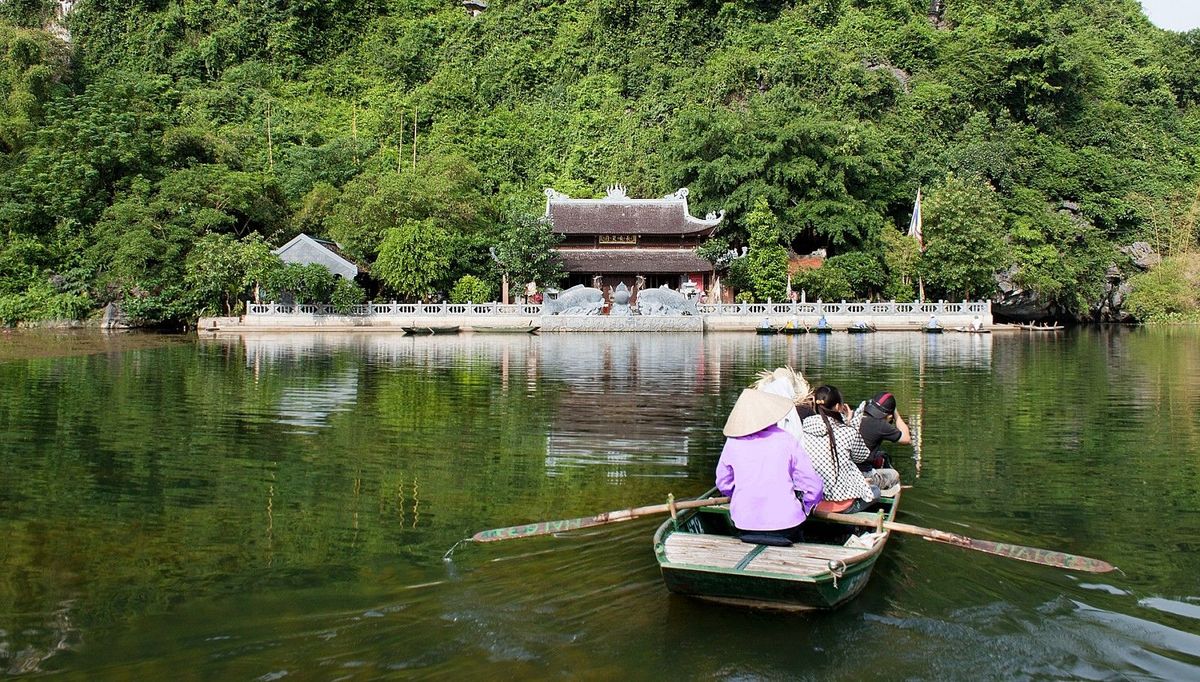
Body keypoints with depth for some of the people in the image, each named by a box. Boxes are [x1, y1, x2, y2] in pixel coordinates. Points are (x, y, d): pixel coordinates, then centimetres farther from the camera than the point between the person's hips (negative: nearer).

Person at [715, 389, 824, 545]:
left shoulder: (733, 442, -3)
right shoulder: (786, 441, -8)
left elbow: (723, 484, 8)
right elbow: (812, 484, -6)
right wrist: (807, 507, 15)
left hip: (743, 523, 2)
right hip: (785, 521, -1)